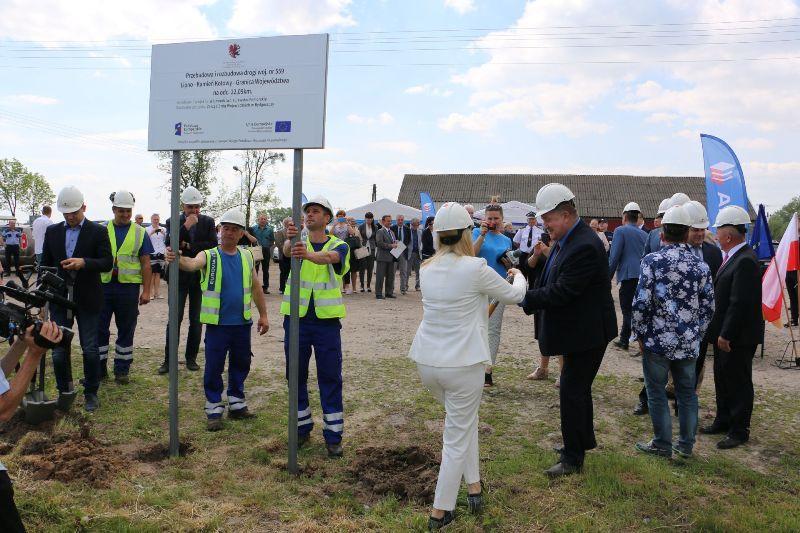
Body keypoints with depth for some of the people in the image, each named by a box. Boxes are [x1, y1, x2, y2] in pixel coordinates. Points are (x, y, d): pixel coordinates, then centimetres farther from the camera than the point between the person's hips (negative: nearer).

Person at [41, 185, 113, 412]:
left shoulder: (98, 231, -2)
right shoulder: (52, 231, 8)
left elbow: (107, 263, -8)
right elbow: (45, 263, 12)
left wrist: (84, 263, -25)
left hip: (87, 299, -3)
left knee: (90, 349, 4)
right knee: (58, 349, 5)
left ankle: (91, 392, 19)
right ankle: (65, 390, 23)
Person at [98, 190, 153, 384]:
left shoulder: (140, 233, 5)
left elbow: (145, 264, 4)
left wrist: (146, 291, -1)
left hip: (128, 286, -1)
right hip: (103, 285, 1)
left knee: (126, 331, 8)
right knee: (99, 328, 4)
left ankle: (122, 370, 19)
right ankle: (99, 368, 17)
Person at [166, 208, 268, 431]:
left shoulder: (247, 256, 6)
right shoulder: (209, 256, -5)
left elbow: (256, 288, 12)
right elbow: (192, 264, -28)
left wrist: (263, 315, 11)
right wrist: (177, 259, -50)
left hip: (242, 322, 4)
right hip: (217, 323, -3)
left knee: (241, 364, 14)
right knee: (214, 367, 2)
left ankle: (236, 404, 30)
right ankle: (214, 410, 16)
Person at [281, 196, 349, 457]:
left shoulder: (338, 245, 1)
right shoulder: (299, 242, 6)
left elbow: (329, 257, -24)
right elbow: (287, 250, -19)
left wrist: (309, 255, -46)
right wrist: (289, 239, -44)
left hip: (326, 320, -2)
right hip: (297, 318, 2)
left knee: (330, 377, 2)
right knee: (296, 375, 10)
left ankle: (333, 435, 11)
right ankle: (302, 428, 26)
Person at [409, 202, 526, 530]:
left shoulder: (428, 269, 3)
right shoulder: (475, 269, -14)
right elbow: (514, 296, 2)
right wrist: (518, 276, 23)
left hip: (426, 361, 6)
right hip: (462, 364, -6)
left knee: (463, 420, 27)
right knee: (457, 438, 7)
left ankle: (473, 485, 31)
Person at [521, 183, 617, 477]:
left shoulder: (585, 246, -26)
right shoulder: (564, 241, 5)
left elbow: (561, 292, -28)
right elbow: (551, 283, 12)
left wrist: (524, 296, -22)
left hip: (587, 332, -10)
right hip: (576, 329, 10)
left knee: (572, 391, -1)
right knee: (578, 387, 22)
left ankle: (573, 458, 12)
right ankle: (584, 439, 41)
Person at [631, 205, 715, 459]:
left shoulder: (652, 260, -11)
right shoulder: (701, 266, 1)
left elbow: (641, 303, -14)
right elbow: (708, 307, 5)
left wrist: (640, 334, -2)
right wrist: (697, 335, 17)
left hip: (658, 340, -4)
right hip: (689, 343, 4)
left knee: (657, 392, 8)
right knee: (687, 392, 16)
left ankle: (662, 444, 17)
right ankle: (686, 444, 27)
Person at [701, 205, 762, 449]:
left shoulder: (745, 261, -22)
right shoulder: (732, 257, 9)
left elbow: (740, 303, -25)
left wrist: (726, 334, -22)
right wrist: (720, 332, 14)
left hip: (738, 337, -10)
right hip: (724, 333, 10)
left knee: (739, 382, 4)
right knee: (722, 378, 19)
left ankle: (739, 430, 16)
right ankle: (723, 420, 34)